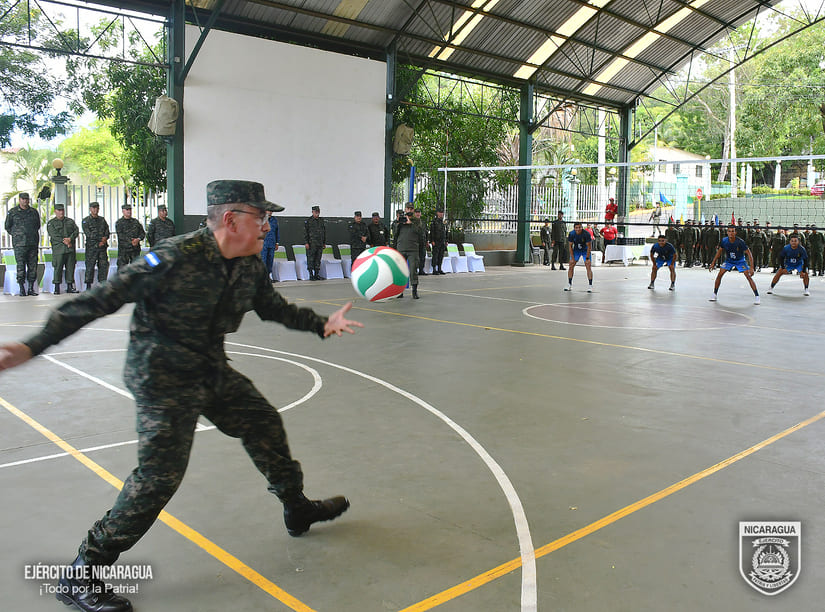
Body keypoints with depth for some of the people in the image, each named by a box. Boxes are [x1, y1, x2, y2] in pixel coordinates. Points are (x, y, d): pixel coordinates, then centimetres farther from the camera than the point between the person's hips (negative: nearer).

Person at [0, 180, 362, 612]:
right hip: (163, 378, -8)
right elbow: (101, 300, -24)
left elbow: (272, 308, 15)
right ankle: (82, 576, 4)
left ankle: (298, 510, 39)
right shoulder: (175, 258, -27)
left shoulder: (250, 265, -3)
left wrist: (321, 324, 6)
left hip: (213, 372, 8)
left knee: (265, 426, 14)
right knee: (160, 473, -13)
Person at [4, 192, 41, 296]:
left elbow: (38, 224, 23)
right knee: (21, 265, -6)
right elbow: (7, 226, 11)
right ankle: (22, 289, -2)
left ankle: (31, 288, 8)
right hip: (20, 244, -3)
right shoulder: (12, 212, 4)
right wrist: (16, 234, 4)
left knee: (33, 265, 3)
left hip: (33, 243, 3)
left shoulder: (34, 211, 12)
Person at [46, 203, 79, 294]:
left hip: (71, 249, 3)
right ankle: (57, 288, -1)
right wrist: (65, 242, -14)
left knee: (70, 268, 3)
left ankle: (70, 287, 10)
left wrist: (70, 239, -13)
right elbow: (54, 235, -6)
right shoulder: (51, 223, 7)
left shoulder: (70, 221, 18)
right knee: (58, 268, -6)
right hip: (58, 249, -3)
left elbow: (76, 231, 5)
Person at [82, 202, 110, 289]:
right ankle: (88, 286, 1)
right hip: (91, 247, -4)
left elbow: (107, 233, 9)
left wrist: (104, 239, -11)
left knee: (104, 265, 1)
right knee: (90, 266, -3)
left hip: (103, 247, 4)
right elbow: (88, 234, -8)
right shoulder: (85, 221, 4)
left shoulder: (102, 220, 17)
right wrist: (101, 238, -13)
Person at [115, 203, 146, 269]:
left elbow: (142, 233, 11)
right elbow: (120, 235, -11)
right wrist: (131, 242, -20)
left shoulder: (135, 221, 14)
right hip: (123, 249, -3)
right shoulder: (119, 222, 2)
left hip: (135, 249, 4)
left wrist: (138, 239, -10)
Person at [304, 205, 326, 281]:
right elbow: (305, 232, -5)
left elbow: (324, 232, 19)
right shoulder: (308, 221, -2)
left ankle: (317, 274, 12)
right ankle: (311, 275, 0)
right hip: (311, 244, -5)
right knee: (311, 259, -4)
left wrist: (324, 243, 15)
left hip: (320, 244, 5)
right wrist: (306, 243, -12)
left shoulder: (321, 221, 14)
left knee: (318, 259, 6)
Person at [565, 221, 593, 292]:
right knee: (571, 266, -3)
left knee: (588, 267, -14)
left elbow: (589, 246, -19)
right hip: (576, 250, 3)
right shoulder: (571, 234, -19)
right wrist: (572, 258, -12)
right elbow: (570, 246, -9)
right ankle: (569, 285, 7)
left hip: (585, 250, -3)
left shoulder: (586, 234, -27)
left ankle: (590, 286, -11)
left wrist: (587, 258, -20)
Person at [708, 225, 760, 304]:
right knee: (719, 274, -11)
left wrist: (751, 268, -32)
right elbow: (719, 251, 0)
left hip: (740, 261, -3)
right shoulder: (724, 240, -19)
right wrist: (713, 263, -2)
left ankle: (756, 296, -6)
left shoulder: (740, 242, -29)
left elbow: (749, 254, -25)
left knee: (748, 276, -14)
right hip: (729, 260, 3)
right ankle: (714, 294, 2)